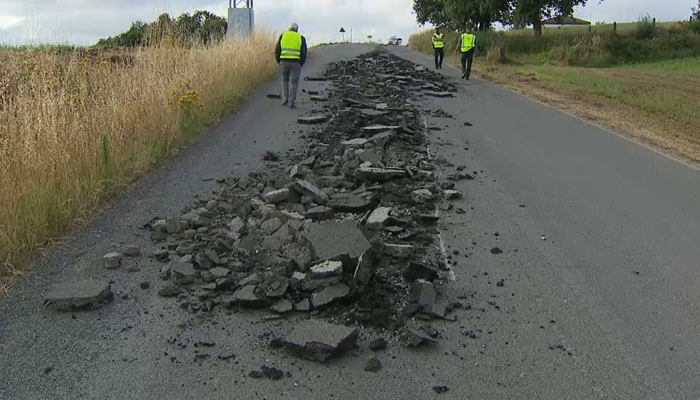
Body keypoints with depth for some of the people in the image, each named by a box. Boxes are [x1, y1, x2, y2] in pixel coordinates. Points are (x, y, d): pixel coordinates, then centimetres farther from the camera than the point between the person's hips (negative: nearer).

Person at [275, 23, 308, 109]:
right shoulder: (301, 38, 7)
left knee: (284, 80, 21)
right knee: (294, 83, 5)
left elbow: (277, 50, 4)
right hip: (296, 63, -1)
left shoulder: (283, 36, 9)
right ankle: (292, 103, 0)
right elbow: (304, 53, 0)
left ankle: (285, 98, 12)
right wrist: (301, 64, 10)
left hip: (284, 62, 1)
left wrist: (279, 62, 14)